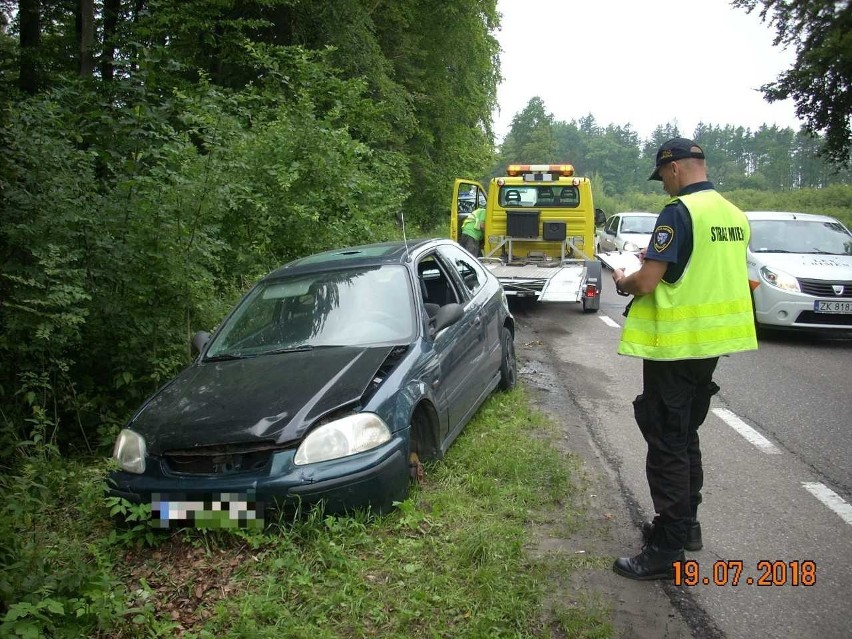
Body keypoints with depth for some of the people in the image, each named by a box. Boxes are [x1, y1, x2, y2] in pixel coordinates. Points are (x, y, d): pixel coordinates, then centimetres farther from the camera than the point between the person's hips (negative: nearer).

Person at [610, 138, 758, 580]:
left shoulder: (679, 212, -18)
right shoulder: (734, 215, 9)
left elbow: (645, 284, -21)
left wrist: (622, 281, 0)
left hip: (676, 345, -9)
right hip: (712, 343, 9)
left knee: (667, 445, -1)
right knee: (685, 436, 21)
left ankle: (667, 550, 7)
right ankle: (685, 524, 33)